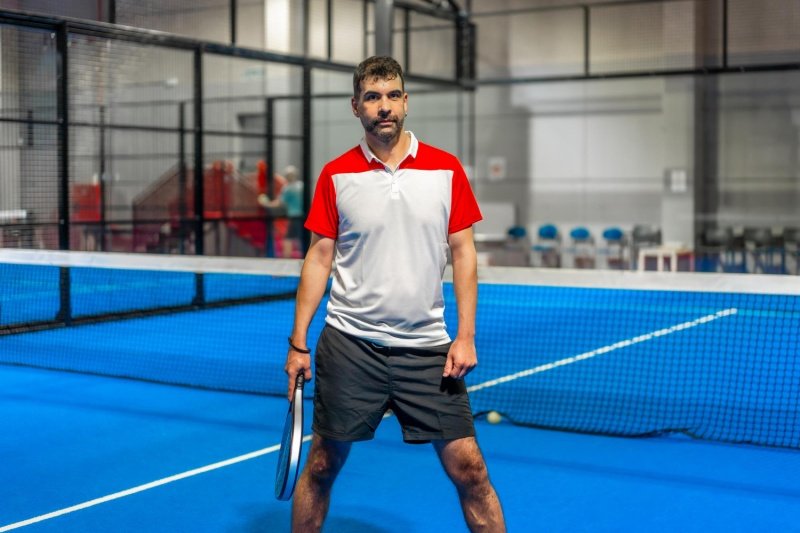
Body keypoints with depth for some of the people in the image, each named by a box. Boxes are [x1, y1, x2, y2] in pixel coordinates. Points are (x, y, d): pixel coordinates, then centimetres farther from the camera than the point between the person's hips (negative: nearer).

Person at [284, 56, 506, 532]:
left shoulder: (447, 170, 1)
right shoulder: (336, 176, 1)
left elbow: (463, 252, 3)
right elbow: (320, 259, 4)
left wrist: (466, 336, -4)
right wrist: (298, 342, 2)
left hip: (427, 348, 0)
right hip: (349, 346, 0)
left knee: (469, 469, -1)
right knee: (321, 467, 8)